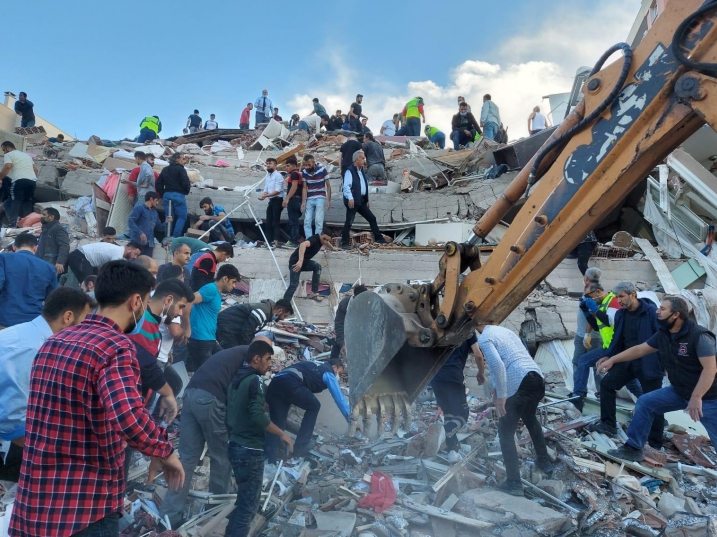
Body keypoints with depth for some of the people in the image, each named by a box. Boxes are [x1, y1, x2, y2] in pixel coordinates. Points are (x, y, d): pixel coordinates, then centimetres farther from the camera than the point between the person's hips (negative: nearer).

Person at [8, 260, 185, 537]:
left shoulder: (53, 341, 8)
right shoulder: (115, 346, -18)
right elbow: (130, 418, -35)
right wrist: (165, 451, -17)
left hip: (32, 504, 7)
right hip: (85, 509, -7)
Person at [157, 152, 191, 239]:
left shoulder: (165, 169, 16)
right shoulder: (180, 169, -5)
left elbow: (159, 184, 15)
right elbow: (185, 183, -12)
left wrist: (162, 195, 20)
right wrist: (186, 191, 8)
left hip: (167, 195, 7)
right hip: (178, 195, -7)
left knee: (169, 218, 10)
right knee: (182, 217, -1)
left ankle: (168, 237, 9)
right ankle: (175, 236, -13)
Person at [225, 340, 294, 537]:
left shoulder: (236, 380, 12)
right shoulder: (255, 380, -14)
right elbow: (257, 416, -25)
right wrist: (282, 434, -15)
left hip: (236, 447, 9)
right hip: (250, 450, -9)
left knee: (243, 500, 21)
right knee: (249, 504, -2)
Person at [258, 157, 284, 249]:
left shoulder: (278, 175, -11)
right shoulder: (268, 176, 15)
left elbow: (278, 190, -18)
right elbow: (266, 190, 16)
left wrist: (266, 195, -23)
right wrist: (262, 196, -6)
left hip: (277, 200, -9)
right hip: (271, 201, 9)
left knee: (276, 222, -9)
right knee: (268, 222, 9)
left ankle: (275, 242, -9)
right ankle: (268, 242, 14)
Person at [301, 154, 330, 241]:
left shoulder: (322, 170, -11)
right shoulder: (304, 172, -1)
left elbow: (328, 186, -5)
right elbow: (305, 188, 3)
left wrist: (328, 200, -10)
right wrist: (303, 202, -5)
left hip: (320, 198, -4)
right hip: (309, 199, 4)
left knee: (318, 221, -10)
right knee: (307, 222, -1)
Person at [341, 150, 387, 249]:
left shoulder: (361, 171, 18)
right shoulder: (350, 171, -10)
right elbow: (346, 186, -20)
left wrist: (367, 200, 20)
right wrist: (350, 198, -30)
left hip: (362, 201, 9)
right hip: (353, 201, -9)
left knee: (372, 218, 10)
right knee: (349, 222, -5)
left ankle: (378, 238, 19)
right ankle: (345, 243, 2)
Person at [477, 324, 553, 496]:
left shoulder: (484, 338, -2)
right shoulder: (505, 330, 21)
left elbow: (497, 365, -18)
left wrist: (501, 395, -14)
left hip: (518, 384, -8)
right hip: (537, 378, 8)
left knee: (506, 432, 6)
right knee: (530, 419, 34)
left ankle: (514, 483, 6)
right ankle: (544, 462, 45)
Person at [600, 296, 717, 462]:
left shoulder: (699, 336, -23)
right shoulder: (663, 335, 0)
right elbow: (639, 350, 9)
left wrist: (696, 397, -34)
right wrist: (612, 360, 8)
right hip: (679, 391, 7)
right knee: (645, 402, 1)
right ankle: (633, 449, 8)